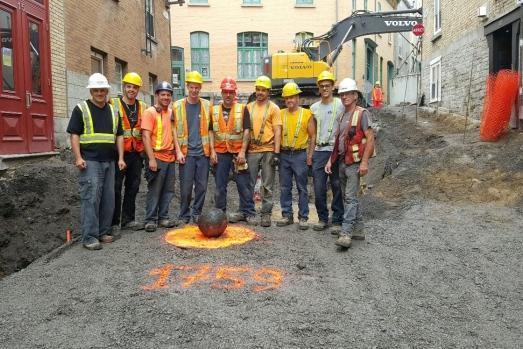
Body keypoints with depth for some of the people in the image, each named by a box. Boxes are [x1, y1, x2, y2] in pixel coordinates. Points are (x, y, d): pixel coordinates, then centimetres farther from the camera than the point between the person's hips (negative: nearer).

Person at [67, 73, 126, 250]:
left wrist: (120, 158, 7)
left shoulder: (113, 111, 15)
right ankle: (89, 237, -4)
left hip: (109, 161, 5)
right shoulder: (81, 109, 1)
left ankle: (104, 232, 19)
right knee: (90, 198, -8)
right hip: (90, 161, -5)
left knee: (108, 198, 8)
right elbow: (74, 134, -4)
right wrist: (78, 157, -14)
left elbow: (119, 136, 16)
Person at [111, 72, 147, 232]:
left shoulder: (143, 107, 12)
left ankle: (128, 219, 23)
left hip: (136, 153, 5)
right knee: (116, 188, 0)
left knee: (133, 187, 11)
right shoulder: (113, 104, -2)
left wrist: (143, 152, 11)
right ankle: (114, 222, 10)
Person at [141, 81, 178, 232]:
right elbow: (146, 136, -12)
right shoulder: (150, 112, -6)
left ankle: (163, 217, 20)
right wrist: (151, 158, -18)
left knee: (168, 190, 10)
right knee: (154, 191, 0)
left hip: (170, 157, 6)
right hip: (157, 157, -6)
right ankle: (150, 220, 10)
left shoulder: (171, 112, 12)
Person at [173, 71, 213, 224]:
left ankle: (196, 213, 21)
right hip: (186, 152, -2)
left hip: (203, 152, 2)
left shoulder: (207, 105, 8)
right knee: (186, 187, 1)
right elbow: (174, 130, 2)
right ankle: (184, 215, 16)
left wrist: (212, 149, 5)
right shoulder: (178, 105, 3)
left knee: (202, 185, 6)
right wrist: (178, 151, -6)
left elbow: (210, 129, 11)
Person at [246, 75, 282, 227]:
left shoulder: (273, 108, 1)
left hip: (268, 151, -3)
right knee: (249, 183, 9)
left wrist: (276, 152, -11)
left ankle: (266, 214, 11)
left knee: (267, 185, 3)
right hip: (252, 150, 3)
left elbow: (277, 131, -4)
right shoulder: (249, 107, 11)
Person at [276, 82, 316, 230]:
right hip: (284, 155, 3)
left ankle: (303, 217, 11)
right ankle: (287, 215, 20)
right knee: (284, 187, 9)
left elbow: (312, 136, 1)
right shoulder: (281, 114, 8)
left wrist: (310, 156, -5)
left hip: (300, 155, -3)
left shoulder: (306, 114, 0)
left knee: (302, 188, 3)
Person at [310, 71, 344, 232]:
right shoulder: (314, 107, 12)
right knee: (319, 188, 4)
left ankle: (338, 220, 16)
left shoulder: (341, 105, -1)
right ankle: (322, 218, 18)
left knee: (337, 187, 5)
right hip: (319, 152, 4)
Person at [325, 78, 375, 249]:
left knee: (350, 197, -12)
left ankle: (346, 233, -14)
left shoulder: (362, 114, -6)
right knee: (349, 197, 12)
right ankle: (358, 230, 22)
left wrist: (365, 162, -20)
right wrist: (331, 160, 13)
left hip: (355, 162, -8)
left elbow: (370, 139, -13)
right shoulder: (341, 117, 17)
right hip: (342, 162, 8)